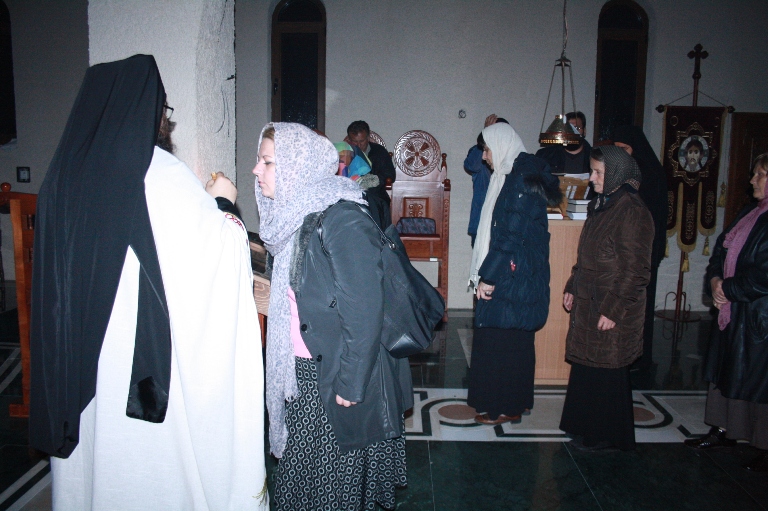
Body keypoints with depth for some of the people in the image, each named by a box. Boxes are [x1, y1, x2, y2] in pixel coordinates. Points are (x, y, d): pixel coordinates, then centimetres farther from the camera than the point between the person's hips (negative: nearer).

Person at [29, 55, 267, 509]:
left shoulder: (65, 174, 3)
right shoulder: (161, 174, -16)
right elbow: (214, 249, -13)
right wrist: (221, 202, 4)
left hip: (82, 354, 6)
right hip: (152, 348, -6)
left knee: (96, 446, 18)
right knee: (160, 456, 9)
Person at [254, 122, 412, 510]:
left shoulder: (342, 220, -21)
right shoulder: (297, 216, 7)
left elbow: (364, 308, -22)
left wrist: (350, 383, -20)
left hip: (338, 378, -8)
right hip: (304, 374, 8)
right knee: (302, 472, 20)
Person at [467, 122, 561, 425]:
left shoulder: (522, 180, -17)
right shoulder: (510, 176, 13)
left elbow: (512, 236, -22)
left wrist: (489, 276, -18)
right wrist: (486, 274, 14)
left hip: (513, 278, -10)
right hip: (510, 276, 10)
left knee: (502, 341, -1)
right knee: (514, 340, 16)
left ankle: (507, 408, 11)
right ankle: (517, 400, 28)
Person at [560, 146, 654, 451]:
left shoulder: (631, 212, -18)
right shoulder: (601, 205, 10)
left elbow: (635, 271, -19)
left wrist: (614, 310, -19)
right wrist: (572, 288, 15)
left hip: (611, 310, -8)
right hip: (588, 302, 9)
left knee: (605, 372, 4)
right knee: (585, 365, 16)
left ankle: (606, 436, 22)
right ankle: (585, 426, 32)